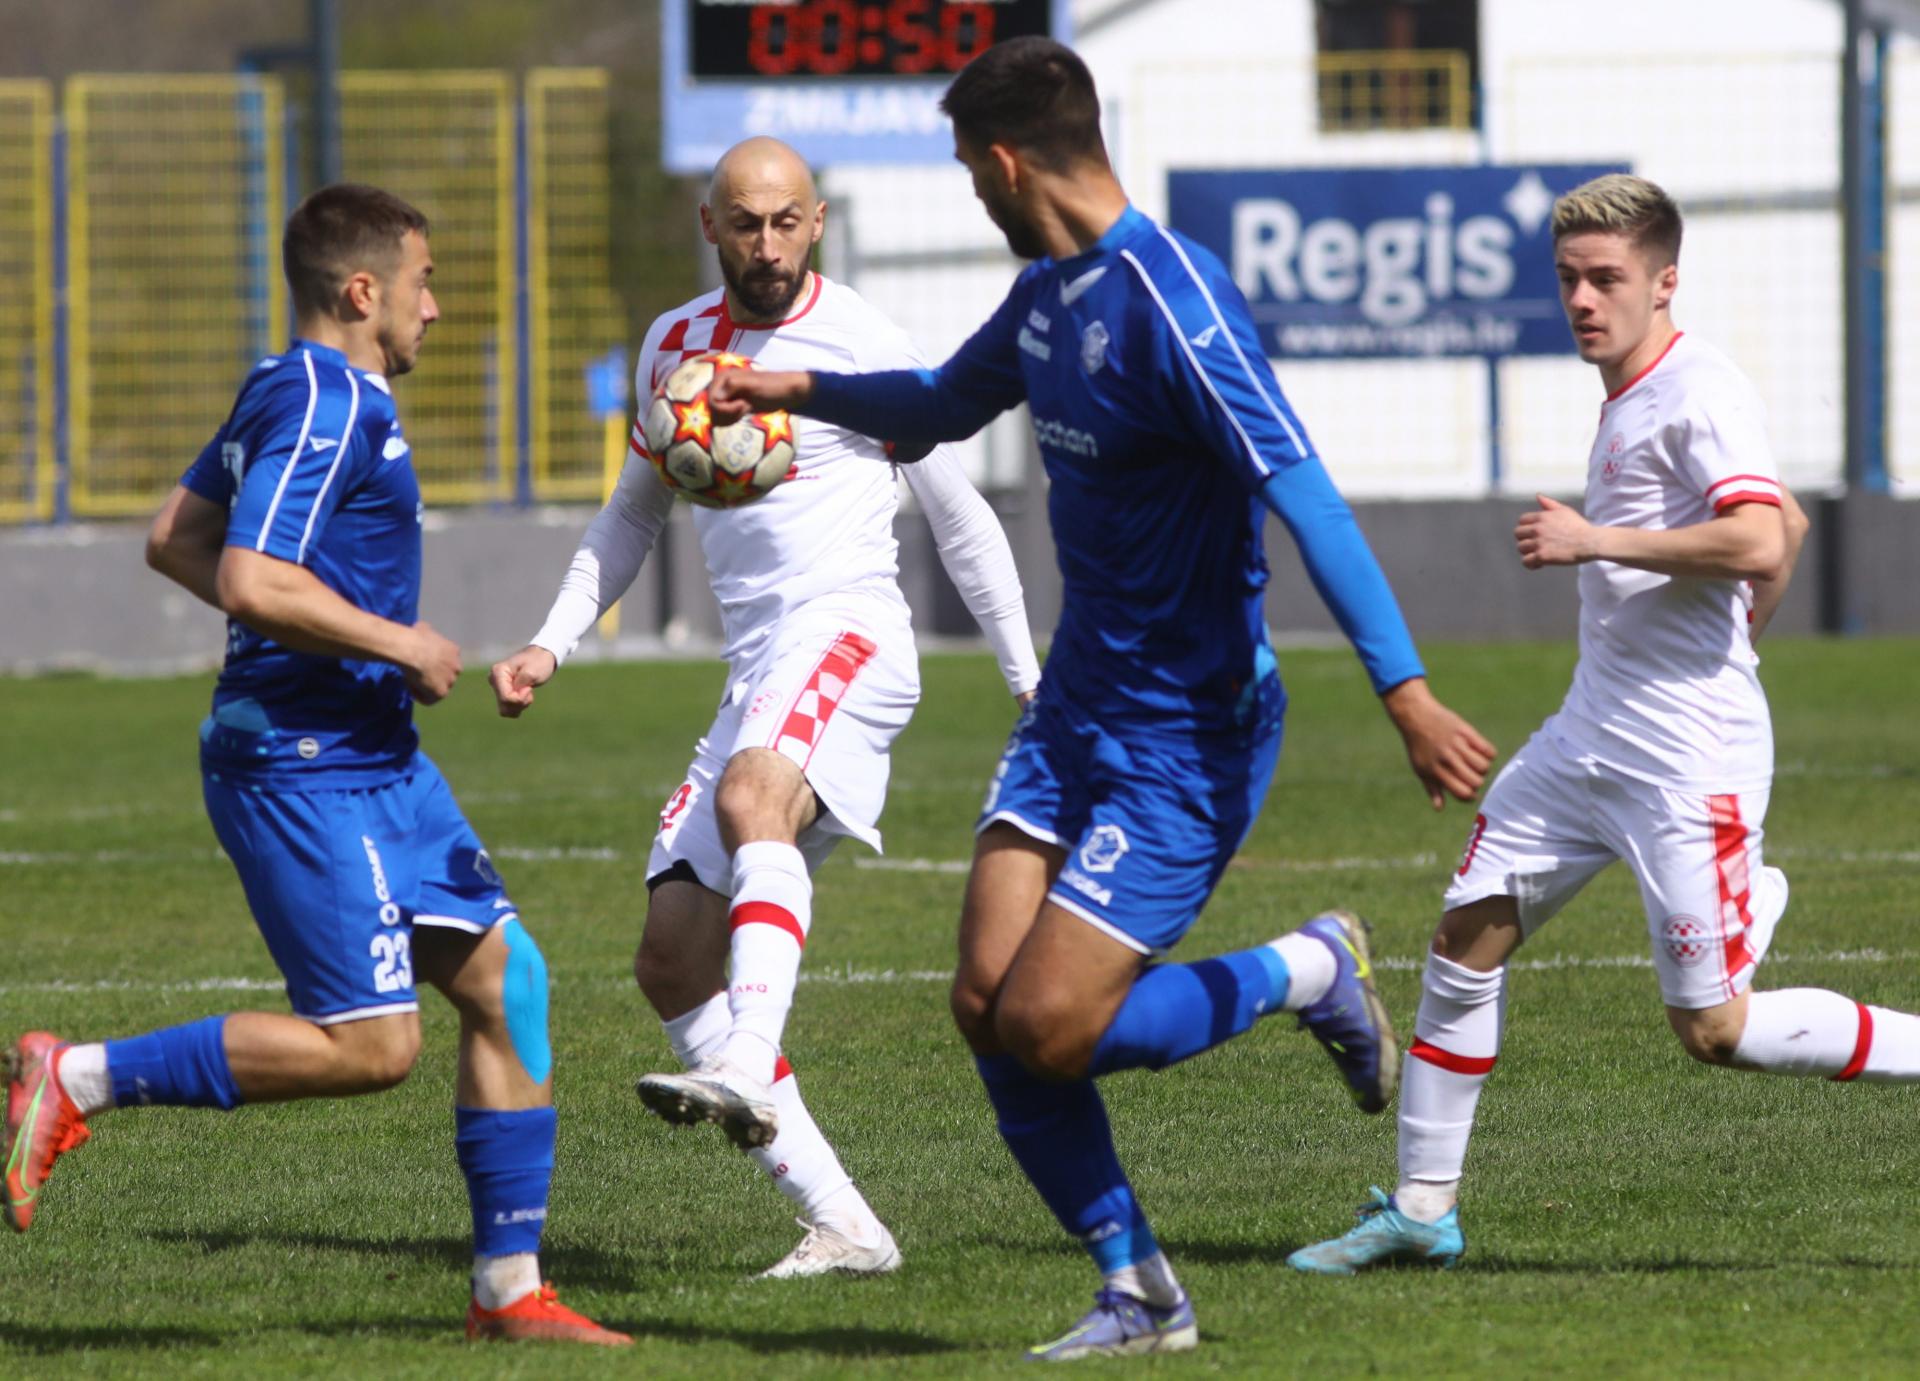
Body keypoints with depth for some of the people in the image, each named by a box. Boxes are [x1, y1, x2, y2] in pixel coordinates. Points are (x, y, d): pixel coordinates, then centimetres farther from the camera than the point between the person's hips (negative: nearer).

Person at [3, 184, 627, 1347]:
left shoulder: (292, 393, 16)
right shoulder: (326, 408, -16)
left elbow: (177, 539, 24)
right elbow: (252, 586, -26)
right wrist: (395, 644, -14)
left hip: (373, 762, 11)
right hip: (304, 763, -11)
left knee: (506, 979, 6)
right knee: (371, 1043, -13)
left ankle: (509, 1291, 9)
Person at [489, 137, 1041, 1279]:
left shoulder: (861, 342, -1)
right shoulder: (676, 346, 16)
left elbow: (960, 516, 7)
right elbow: (636, 515, 29)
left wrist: (1030, 683, 8)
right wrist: (553, 644, 18)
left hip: (847, 632, -7)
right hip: (756, 670, 7)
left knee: (750, 795, -38)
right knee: (673, 964, -2)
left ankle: (746, 1074, -56)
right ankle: (841, 1225, -3)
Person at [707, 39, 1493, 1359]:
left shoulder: (1169, 301, -22)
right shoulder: (1046, 294, 8)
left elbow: (1303, 491, -29)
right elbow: (946, 404, 32)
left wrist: (1406, 691, -35)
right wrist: (801, 389, 27)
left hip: (1185, 737, -9)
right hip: (1074, 707, 9)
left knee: (1044, 1029, -13)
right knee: (987, 1007, 0)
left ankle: (1310, 972, 10)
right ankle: (1139, 1296, 14)